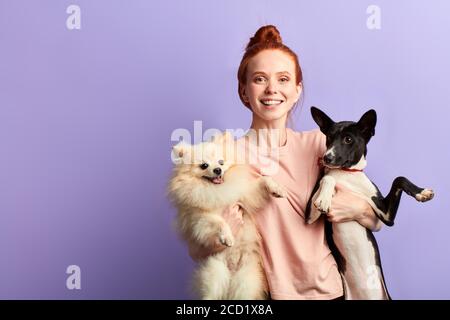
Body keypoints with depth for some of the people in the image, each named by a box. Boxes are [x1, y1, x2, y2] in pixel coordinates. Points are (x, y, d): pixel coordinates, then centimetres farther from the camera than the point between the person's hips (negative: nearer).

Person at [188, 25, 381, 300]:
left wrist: (359, 209, -20)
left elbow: (377, 222, 1)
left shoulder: (319, 143, -5)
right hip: (264, 292, -3)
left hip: (329, 289, 3)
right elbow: (196, 251, -8)